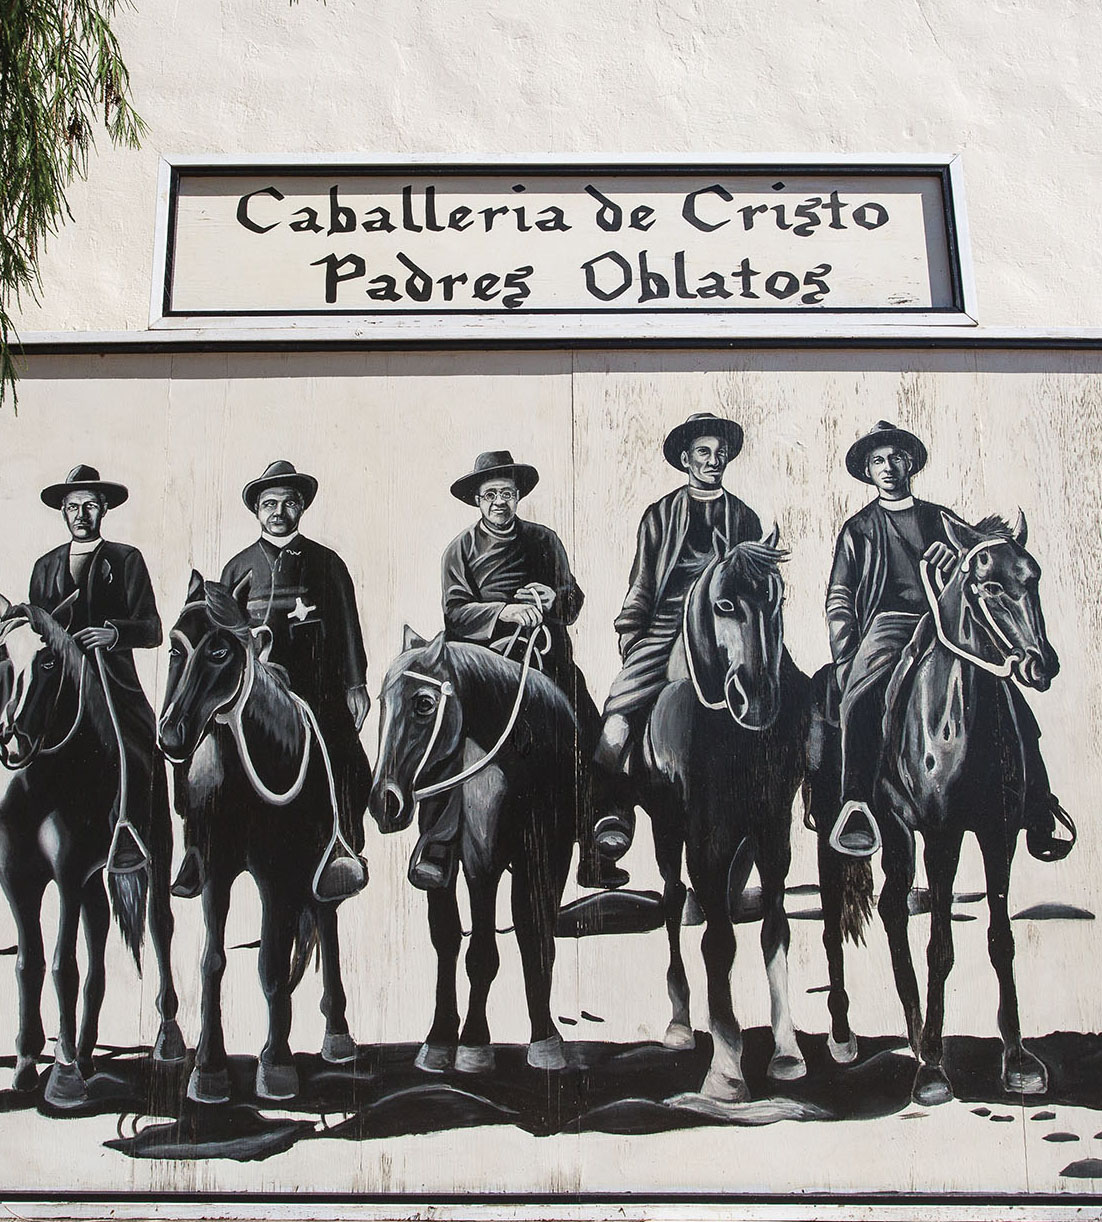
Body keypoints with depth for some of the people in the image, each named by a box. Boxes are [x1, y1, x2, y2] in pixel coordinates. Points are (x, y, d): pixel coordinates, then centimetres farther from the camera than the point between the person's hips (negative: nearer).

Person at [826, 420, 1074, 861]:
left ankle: (1040, 820, -15)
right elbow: (839, 601, 11)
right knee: (861, 695, -36)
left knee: (1011, 703, -19)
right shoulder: (858, 529, 19)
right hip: (888, 623, -2)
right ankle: (856, 806, -41)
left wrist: (958, 559, -6)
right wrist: (846, 663, -3)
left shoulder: (942, 519, 25)